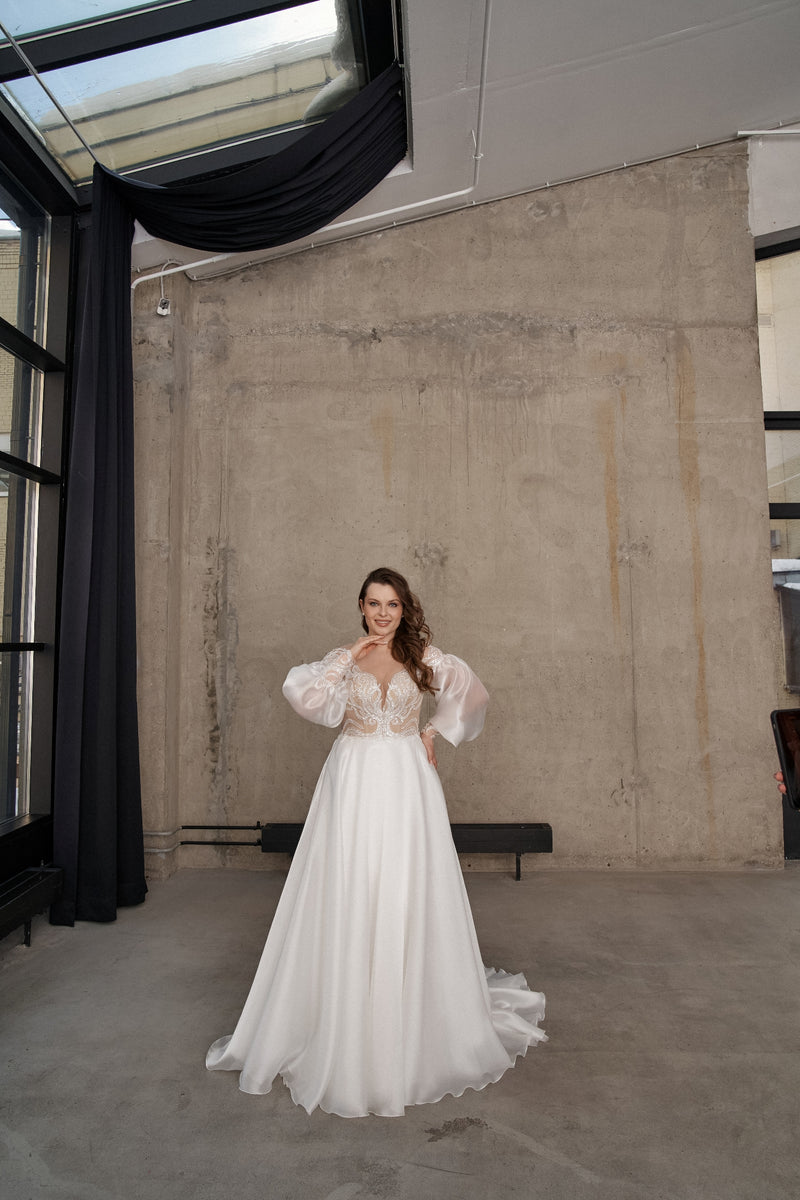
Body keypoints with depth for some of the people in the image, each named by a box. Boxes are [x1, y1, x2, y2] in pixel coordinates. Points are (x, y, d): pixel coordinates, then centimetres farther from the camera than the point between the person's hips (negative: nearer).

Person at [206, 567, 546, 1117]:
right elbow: (304, 696, -13)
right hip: (354, 783, 0)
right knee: (350, 899, 2)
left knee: (408, 897, 6)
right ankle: (348, 1024, 19)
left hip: (407, 783, 0)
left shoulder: (424, 656, 5)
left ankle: (415, 1023, 25)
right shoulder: (342, 658, 4)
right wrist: (350, 656, -12)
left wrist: (434, 731, 9)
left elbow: (470, 692, 15)